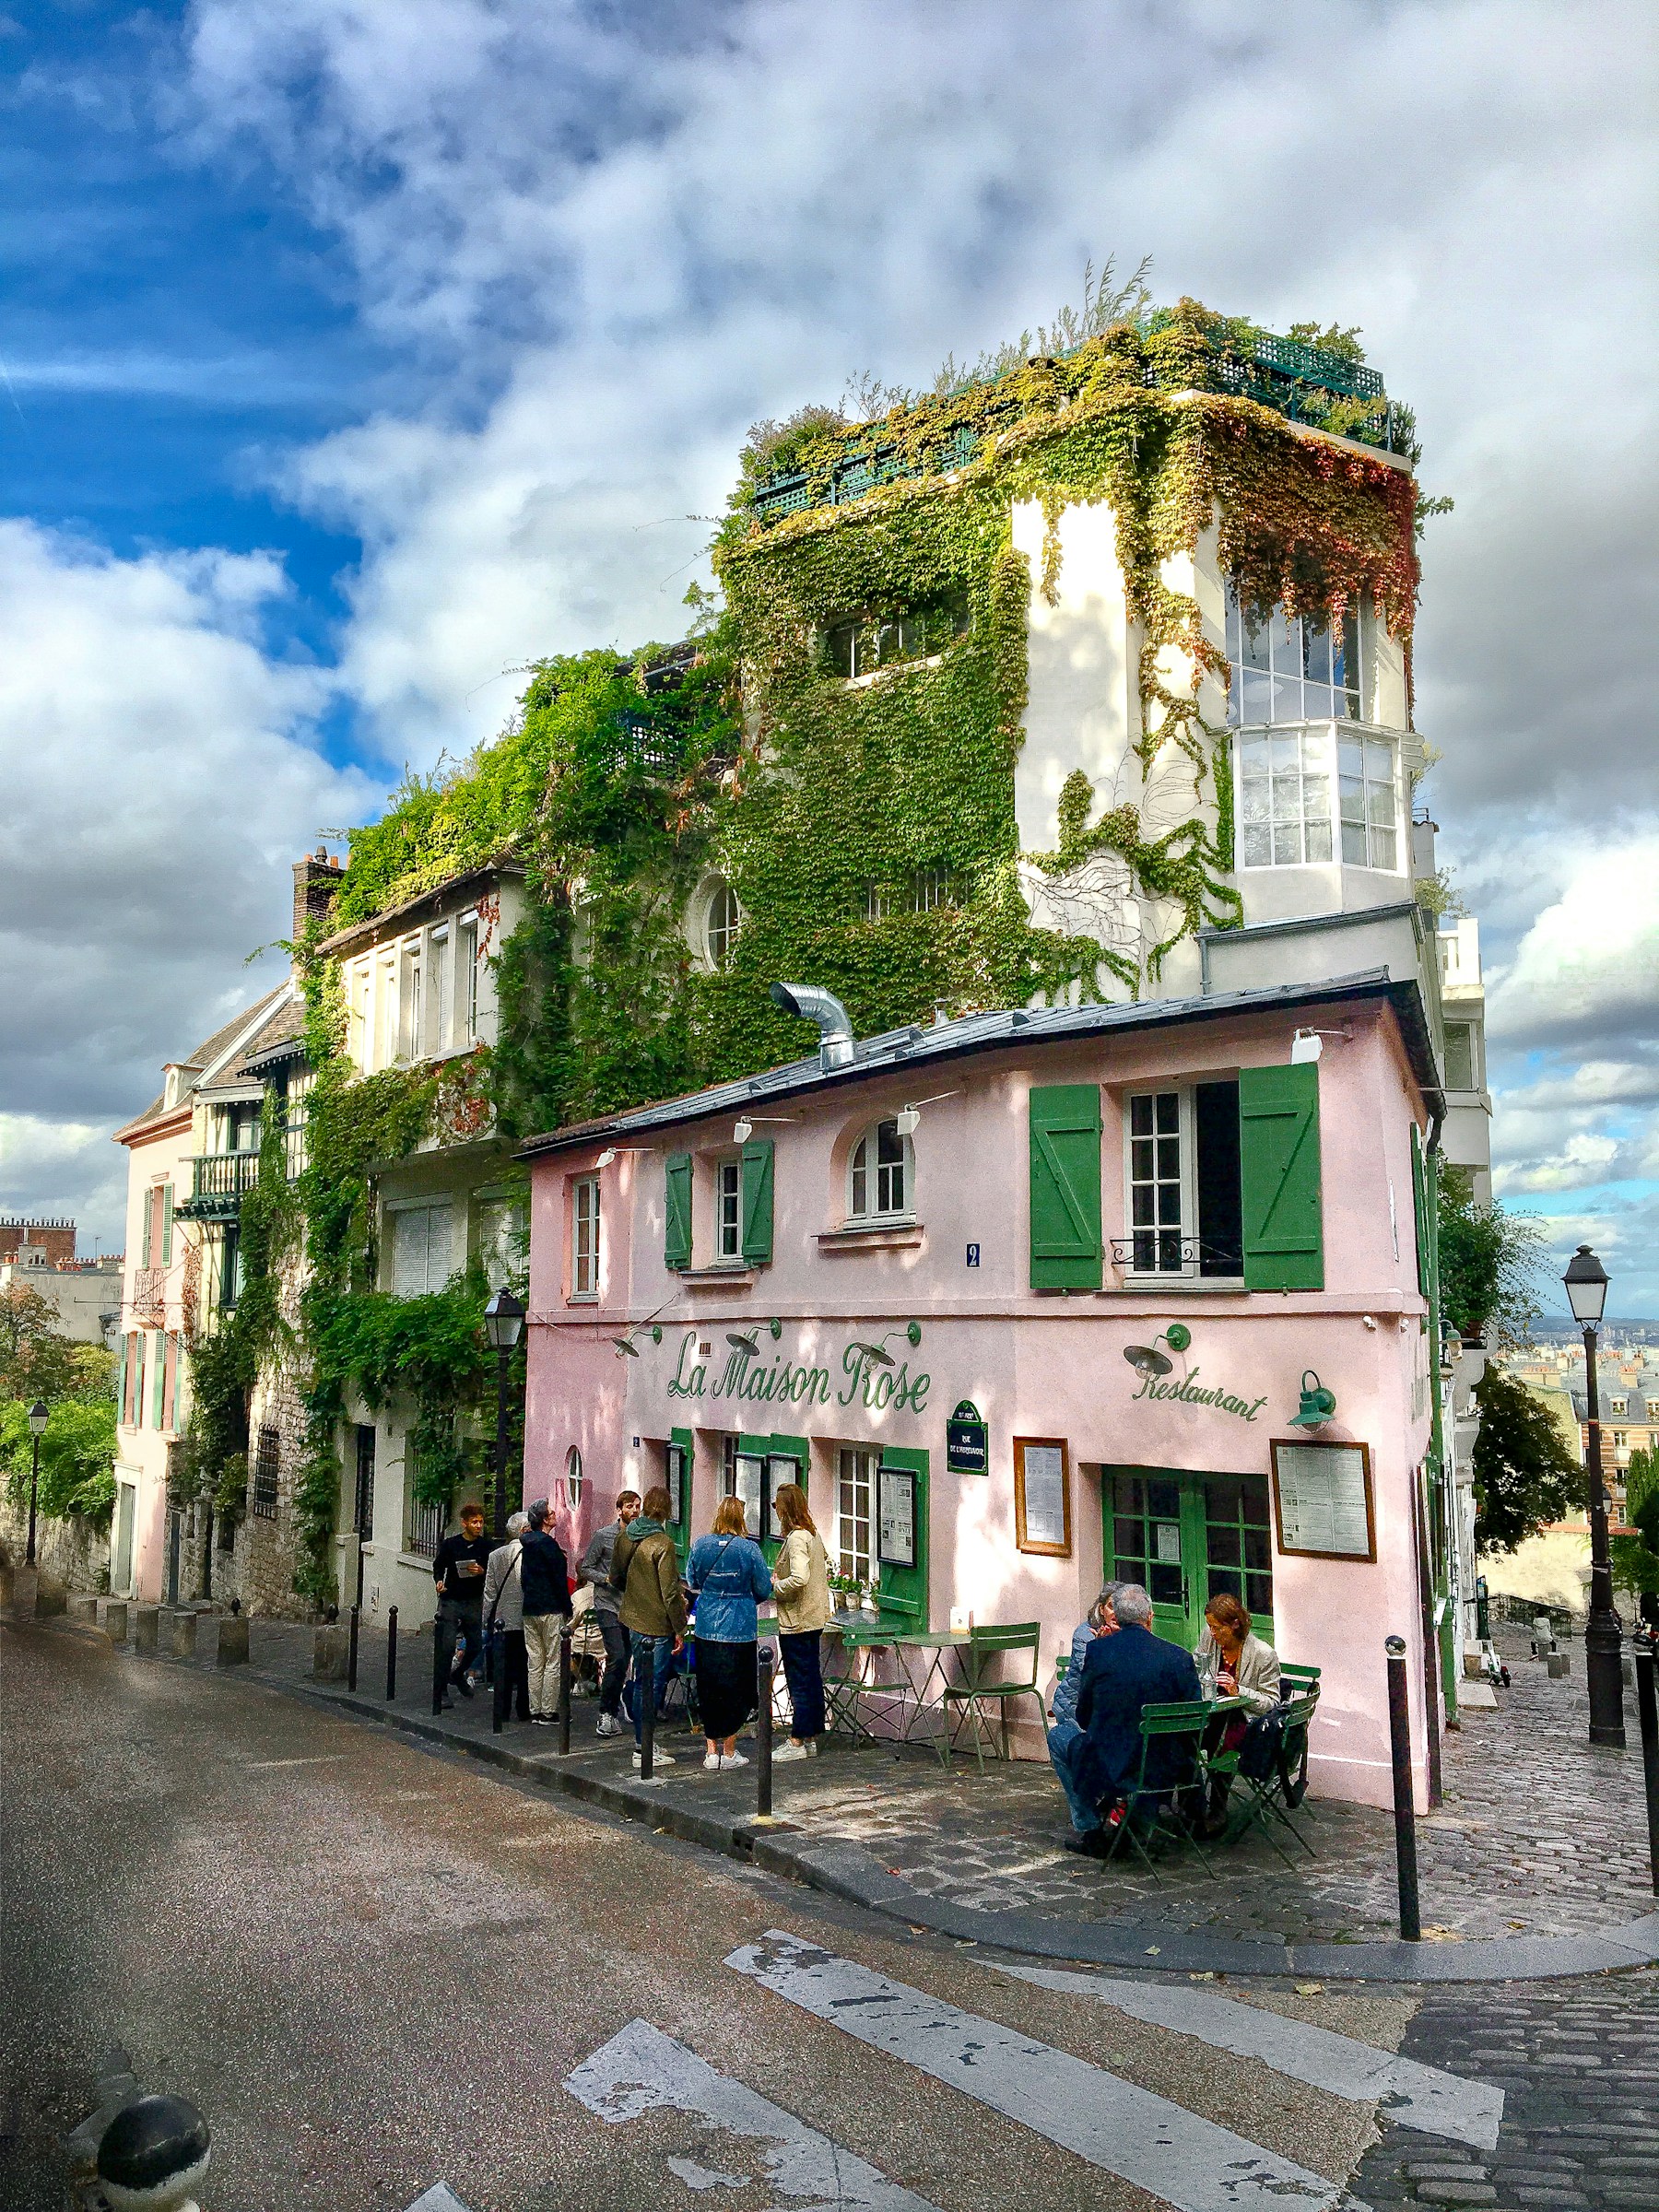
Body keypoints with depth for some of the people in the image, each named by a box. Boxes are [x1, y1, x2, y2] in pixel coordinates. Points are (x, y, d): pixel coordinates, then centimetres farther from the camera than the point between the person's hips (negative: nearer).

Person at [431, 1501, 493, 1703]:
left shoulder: (486, 1546, 3)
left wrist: (482, 1572, -14)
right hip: (450, 1601, -3)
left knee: (476, 1645, 9)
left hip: (474, 1602, 3)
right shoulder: (450, 1544, -2)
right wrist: (439, 1581, -12)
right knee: (447, 1646, -7)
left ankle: (458, 1675, 36)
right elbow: (438, 1566, 7)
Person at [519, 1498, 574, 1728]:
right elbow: (560, 1579, -13)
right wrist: (568, 1610, -7)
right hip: (550, 1610, -8)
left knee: (534, 1663, 11)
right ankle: (548, 1712, -1)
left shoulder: (526, 1543, 11)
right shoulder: (548, 1544, -14)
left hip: (529, 1609, 8)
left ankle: (535, 1711, 13)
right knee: (553, 1663, -2)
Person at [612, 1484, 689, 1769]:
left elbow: (616, 1577, 17)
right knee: (653, 1685, 1)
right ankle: (643, 1748, 5)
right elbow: (670, 1592, -18)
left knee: (641, 1683, 17)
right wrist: (680, 1630, -11)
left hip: (632, 1620, 8)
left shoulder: (625, 1537, 4)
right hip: (657, 1626, -8)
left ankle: (642, 1743, 26)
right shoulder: (663, 1543, -19)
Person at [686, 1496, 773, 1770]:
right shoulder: (749, 1548, -10)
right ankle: (729, 1751, 15)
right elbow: (763, 1590, -3)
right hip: (740, 1629, -3)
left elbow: (691, 1582, 11)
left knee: (708, 1689, 13)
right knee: (736, 1689, 9)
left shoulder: (700, 1545, -2)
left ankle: (712, 1750, 17)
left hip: (706, 1629, 3)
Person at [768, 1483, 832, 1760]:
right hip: (814, 1618, 9)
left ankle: (797, 1742, 5)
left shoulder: (796, 1538, -20)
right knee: (812, 1679, 13)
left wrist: (775, 1584, -15)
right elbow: (825, 1564, 24)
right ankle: (811, 1738, 20)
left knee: (799, 1683, -2)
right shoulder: (813, 1534, 9)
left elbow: (799, 1577, -32)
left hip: (795, 1622, -9)